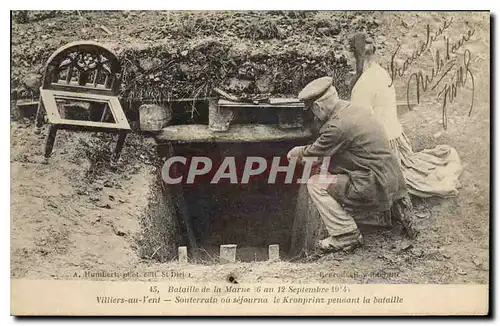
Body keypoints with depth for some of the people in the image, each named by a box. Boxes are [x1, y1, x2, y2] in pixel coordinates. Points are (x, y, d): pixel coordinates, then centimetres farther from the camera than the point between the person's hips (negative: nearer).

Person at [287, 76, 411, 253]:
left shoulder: (338, 126, -20)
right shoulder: (354, 110, 9)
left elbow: (317, 151, -4)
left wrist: (298, 152, 16)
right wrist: (305, 152, 24)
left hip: (376, 187, -10)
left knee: (316, 184, -7)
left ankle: (346, 235, -6)